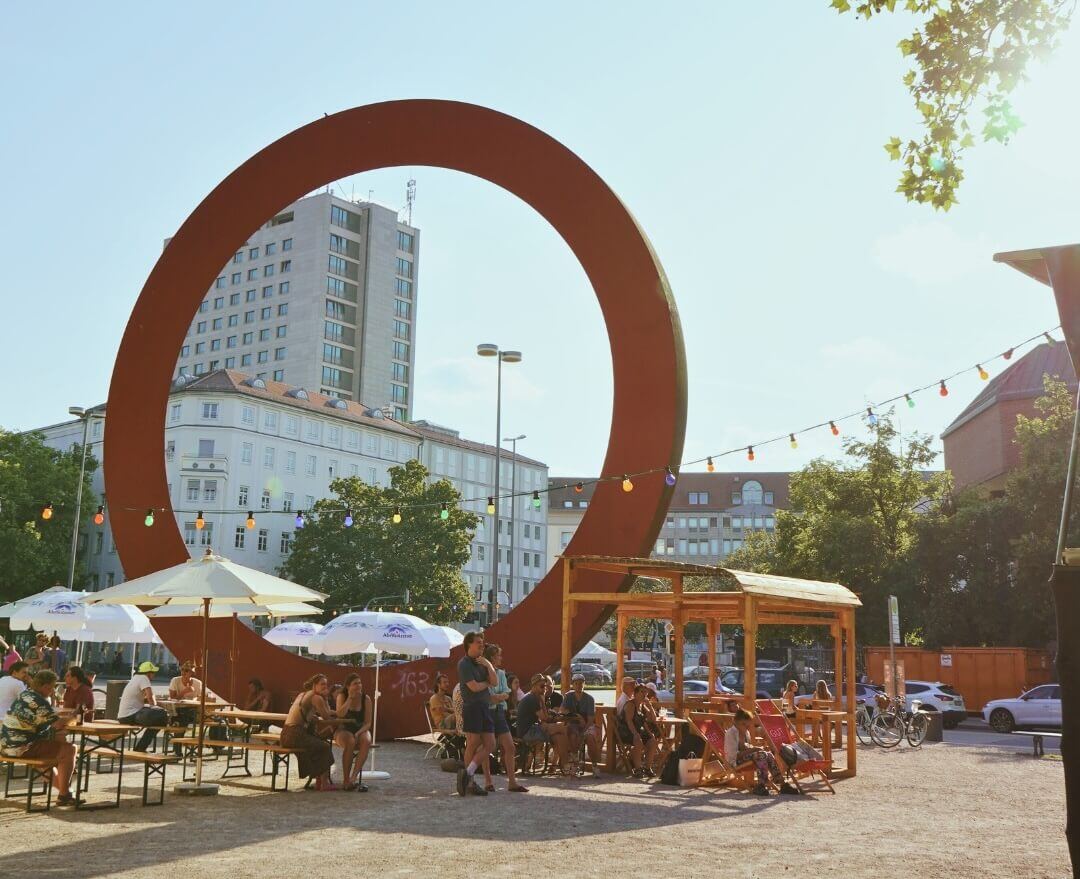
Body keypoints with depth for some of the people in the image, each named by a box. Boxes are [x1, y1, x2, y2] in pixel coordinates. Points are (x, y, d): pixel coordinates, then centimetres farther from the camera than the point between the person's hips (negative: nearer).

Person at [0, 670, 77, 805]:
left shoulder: (25, 694, 11)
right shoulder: (37, 701, -19)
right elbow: (59, 723, -20)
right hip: (22, 747, -10)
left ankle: (61, 786, 37)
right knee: (69, 749, -10)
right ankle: (63, 795, -2)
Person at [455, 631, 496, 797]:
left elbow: (495, 682, 6)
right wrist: (487, 683, 3)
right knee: (473, 745, -4)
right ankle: (470, 782, 4)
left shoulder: (482, 662, 18)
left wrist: (488, 666, -7)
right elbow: (474, 687, -15)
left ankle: (467, 774, 6)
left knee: (490, 745, 2)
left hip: (485, 707, 8)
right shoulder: (464, 664, -6)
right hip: (472, 707, -8)